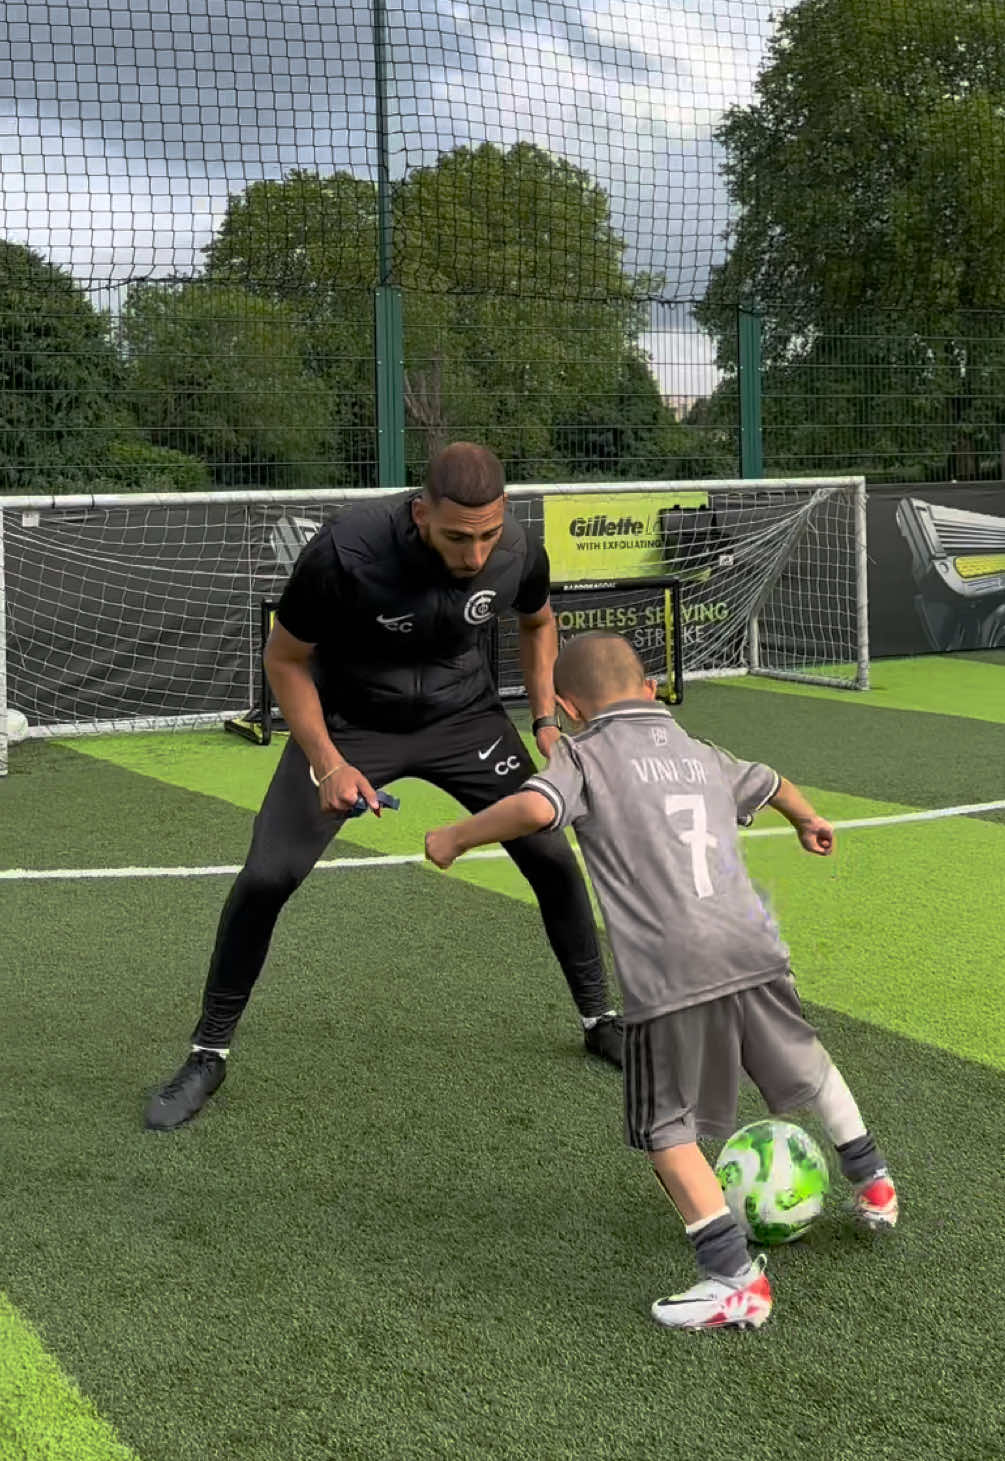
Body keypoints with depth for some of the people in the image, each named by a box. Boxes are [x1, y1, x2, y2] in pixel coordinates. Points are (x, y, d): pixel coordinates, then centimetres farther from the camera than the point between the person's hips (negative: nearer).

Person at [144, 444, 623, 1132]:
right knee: (266, 878, -14)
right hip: (348, 722, -3)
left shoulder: (519, 553, -21)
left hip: (466, 718, 3)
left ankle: (601, 1017, 20)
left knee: (552, 855, -4)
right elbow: (285, 660, -16)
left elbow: (538, 622, 6)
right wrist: (327, 764, -23)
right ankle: (208, 1054, 6)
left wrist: (547, 719, -4)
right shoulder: (343, 553, -33)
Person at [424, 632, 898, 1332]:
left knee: (666, 1127, 7)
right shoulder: (701, 753, 22)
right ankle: (872, 1180, 48)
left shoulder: (585, 756, 3)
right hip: (754, 951, 6)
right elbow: (770, 784, 42)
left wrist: (455, 837, -2)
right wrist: (809, 818, 64)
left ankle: (735, 1276, 0)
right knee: (807, 1063, 29)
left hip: (671, 979, -6)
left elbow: (535, 807, -18)